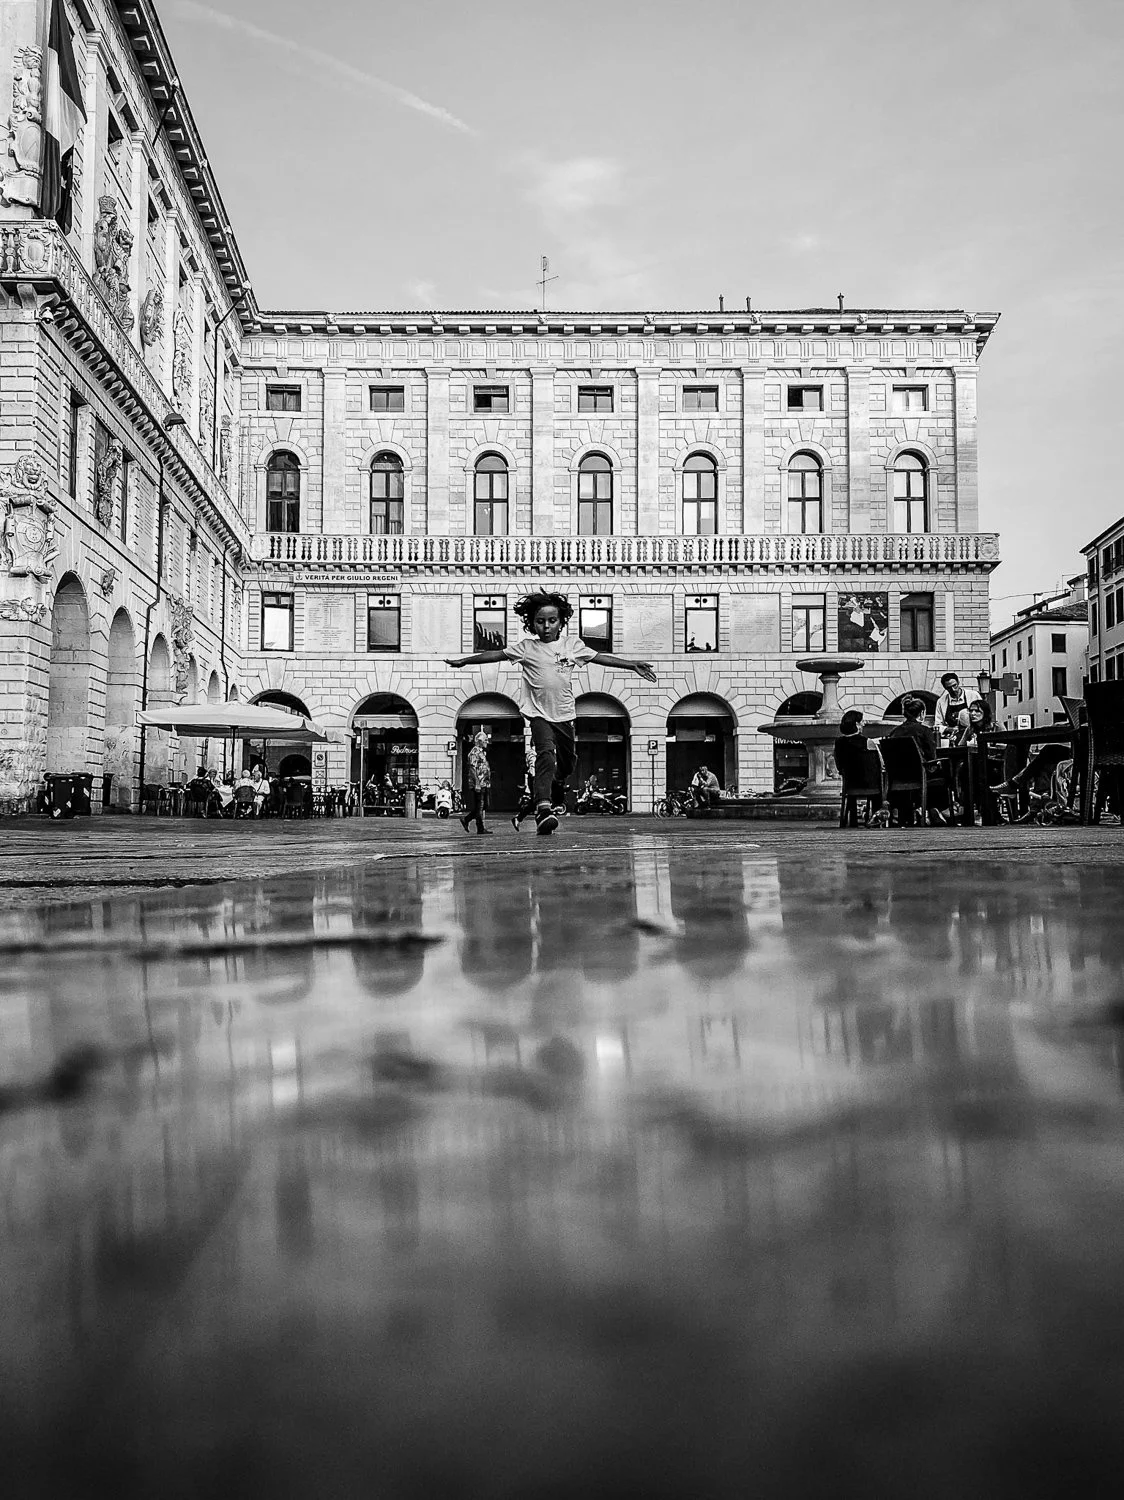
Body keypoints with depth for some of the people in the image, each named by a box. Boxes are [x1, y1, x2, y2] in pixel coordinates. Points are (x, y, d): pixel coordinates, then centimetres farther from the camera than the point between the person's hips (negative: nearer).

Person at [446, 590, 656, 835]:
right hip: (539, 713, -3)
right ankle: (543, 807, -33)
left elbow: (601, 658, 7)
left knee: (567, 761, 16)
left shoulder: (572, 645, 4)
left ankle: (557, 783, 51)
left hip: (565, 714, 4)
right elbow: (496, 654, 3)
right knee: (546, 753, -25)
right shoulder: (526, 647, 0)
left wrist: (634, 665, 4)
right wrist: (464, 661, 1)